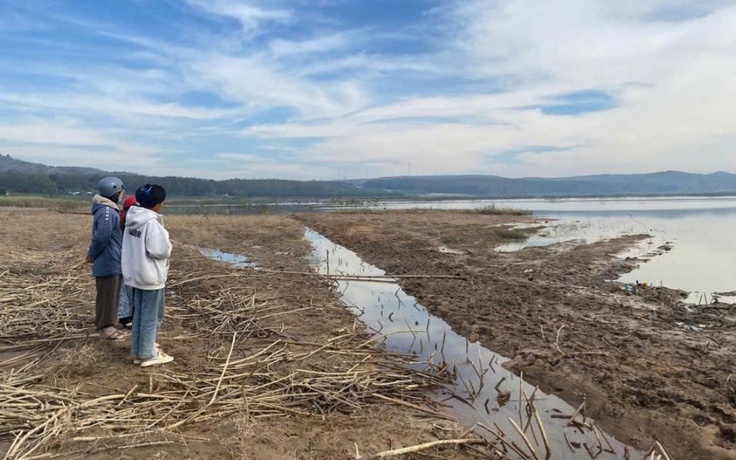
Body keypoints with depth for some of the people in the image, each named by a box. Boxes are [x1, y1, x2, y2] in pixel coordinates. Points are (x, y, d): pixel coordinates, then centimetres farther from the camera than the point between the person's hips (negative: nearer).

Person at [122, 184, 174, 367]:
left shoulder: (133, 219, 7)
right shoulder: (151, 222, -21)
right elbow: (160, 250, -23)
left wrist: (164, 245, 12)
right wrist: (169, 245, -3)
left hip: (136, 273, 9)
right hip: (151, 276, -9)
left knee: (139, 314, 17)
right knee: (151, 316, 2)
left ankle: (138, 351, 26)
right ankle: (147, 355, 10)